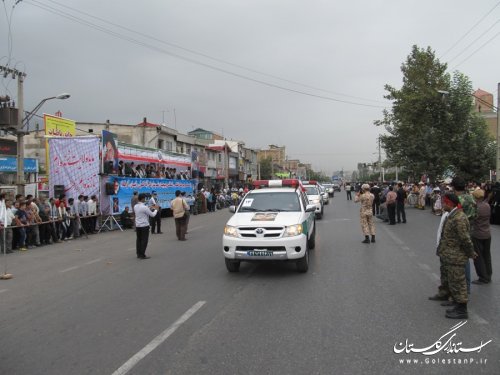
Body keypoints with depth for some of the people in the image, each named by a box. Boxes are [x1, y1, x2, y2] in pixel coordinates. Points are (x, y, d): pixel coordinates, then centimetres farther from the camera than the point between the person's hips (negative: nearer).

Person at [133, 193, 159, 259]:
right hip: (144, 226, -8)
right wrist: (156, 210, 7)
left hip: (137, 225, 8)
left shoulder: (135, 206, 5)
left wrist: (150, 208, 20)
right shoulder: (144, 207, -18)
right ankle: (142, 255, 2)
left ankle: (138, 254, 20)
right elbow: (152, 215, -10)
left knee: (138, 240, 14)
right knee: (144, 240, 0)